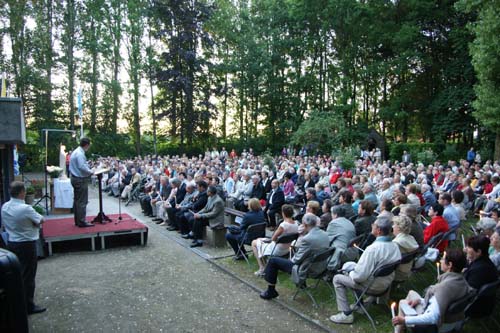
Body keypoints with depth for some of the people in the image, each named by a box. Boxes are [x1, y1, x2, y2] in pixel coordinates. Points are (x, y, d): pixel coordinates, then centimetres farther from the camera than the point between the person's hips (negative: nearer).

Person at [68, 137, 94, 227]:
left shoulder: (75, 152, 13)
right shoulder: (80, 154, -19)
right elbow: (82, 167, -26)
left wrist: (88, 170, 13)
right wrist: (91, 172, -11)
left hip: (75, 178, 11)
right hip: (81, 180, -11)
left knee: (77, 200, 14)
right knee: (82, 202, -5)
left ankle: (77, 221, 22)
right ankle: (81, 222, -1)